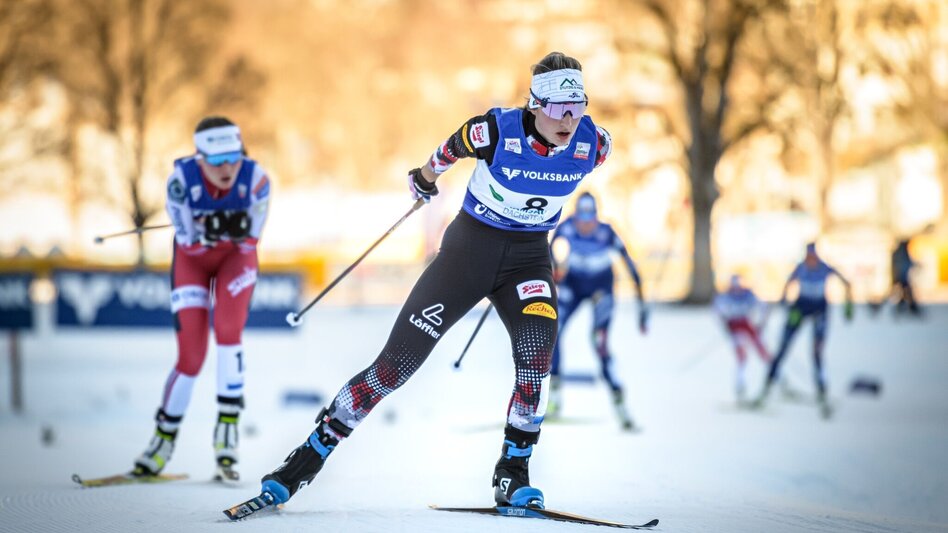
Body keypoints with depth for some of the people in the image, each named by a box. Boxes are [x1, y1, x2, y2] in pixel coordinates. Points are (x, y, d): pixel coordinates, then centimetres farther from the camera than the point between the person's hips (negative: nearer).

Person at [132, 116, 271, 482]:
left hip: (235, 257, 0)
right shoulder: (182, 179, -30)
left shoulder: (255, 178, -27)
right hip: (192, 259, 0)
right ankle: (164, 438, 15)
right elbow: (189, 244, -23)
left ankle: (227, 431, -13)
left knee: (228, 331, -24)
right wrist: (209, 231, -43)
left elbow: (250, 242, -18)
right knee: (191, 357, -6)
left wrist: (240, 229, -39)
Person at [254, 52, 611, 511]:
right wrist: (426, 176, 17)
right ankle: (308, 458, 7)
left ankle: (513, 474, -11)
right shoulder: (497, 131, -24)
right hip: (470, 245, -2)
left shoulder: (594, 144, -15)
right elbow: (452, 148, -1)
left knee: (536, 350, -26)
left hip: (529, 255, 2)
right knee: (397, 363, -4)